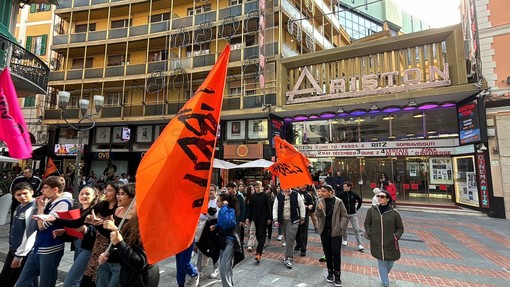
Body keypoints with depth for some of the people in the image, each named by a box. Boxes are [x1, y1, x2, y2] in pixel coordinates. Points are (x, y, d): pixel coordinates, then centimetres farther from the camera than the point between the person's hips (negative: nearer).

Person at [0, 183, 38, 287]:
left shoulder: (33, 209, -22)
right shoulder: (19, 207, 5)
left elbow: (30, 235, -22)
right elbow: (16, 230, 15)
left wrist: (19, 255, -16)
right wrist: (13, 251, 15)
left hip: (24, 252, -8)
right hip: (13, 249, 8)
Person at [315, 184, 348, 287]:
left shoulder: (338, 201, -10)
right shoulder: (321, 201, -4)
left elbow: (344, 216, -2)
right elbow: (318, 216, -8)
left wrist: (341, 227, -12)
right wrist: (319, 209, -28)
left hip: (335, 232, -3)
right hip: (324, 231, 3)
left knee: (336, 253, 1)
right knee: (327, 252, 13)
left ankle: (337, 275, 16)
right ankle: (330, 272, 30)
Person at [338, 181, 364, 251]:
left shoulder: (354, 194, -7)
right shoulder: (342, 194, -7)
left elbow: (360, 201, 9)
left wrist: (357, 208, 6)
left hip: (353, 214, -1)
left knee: (357, 229, -2)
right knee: (344, 228, 13)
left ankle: (359, 244, 4)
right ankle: (344, 240, 35)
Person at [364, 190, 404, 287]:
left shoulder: (394, 212, -9)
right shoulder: (372, 210, -7)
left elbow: (400, 228, 3)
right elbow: (367, 223, 7)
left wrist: (396, 237, -10)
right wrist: (369, 234, -5)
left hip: (390, 244, 1)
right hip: (377, 244, 0)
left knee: (390, 263, 18)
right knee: (381, 264, 9)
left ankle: (384, 275, 50)